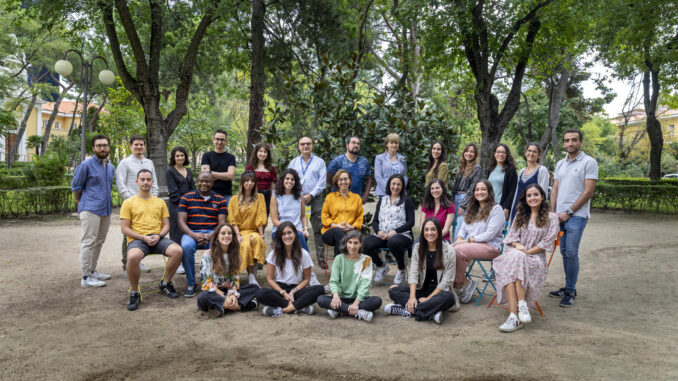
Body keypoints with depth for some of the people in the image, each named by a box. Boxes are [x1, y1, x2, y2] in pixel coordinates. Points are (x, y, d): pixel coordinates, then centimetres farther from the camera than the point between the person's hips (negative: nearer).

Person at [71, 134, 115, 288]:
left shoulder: (111, 167, 13)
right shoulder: (86, 165, -7)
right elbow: (76, 187, -1)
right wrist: (82, 204, 6)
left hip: (106, 210, 7)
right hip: (91, 210, -7)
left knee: (99, 242, 14)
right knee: (89, 242, -8)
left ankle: (92, 271, 26)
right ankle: (86, 277, -6)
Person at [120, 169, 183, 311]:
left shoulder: (160, 202, 18)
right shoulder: (129, 203, 7)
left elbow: (166, 225, 15)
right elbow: (125, 229, 1)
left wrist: (158, 236, -7)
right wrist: (143, 238, -12)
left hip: (157, 238, 3)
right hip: (137, 239, -3)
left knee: (178, 251, -26)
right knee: (133, 257, -38)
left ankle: (165, 283, -2)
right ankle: (134, 293, -15)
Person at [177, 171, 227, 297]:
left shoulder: (220, 200, 11)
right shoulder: (187, 198, 10)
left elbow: (222, 223, 3)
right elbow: (182, 221, 2)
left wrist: (210, 236, -17)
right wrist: (194, 235, -16)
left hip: (212, 233, 0)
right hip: (191, 232, 0)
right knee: (186, 247, -34)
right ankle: (190, 284, -14)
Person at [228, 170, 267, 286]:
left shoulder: (259, 197, 13)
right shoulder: (234, 199, 11)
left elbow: (261, 218, 6)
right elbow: (233, 221, 3)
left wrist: (261, 234, -6)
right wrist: (238, 235, -12)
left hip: (254, 231, 1)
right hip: (240, 231, 0)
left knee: (256, 240, -35)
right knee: (246, 244, -34)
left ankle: (252, 276, -33)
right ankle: (252, 277, -29)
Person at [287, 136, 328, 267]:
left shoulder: (319, 162, 8)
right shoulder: (293, 162, 15)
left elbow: (322, 181, 1)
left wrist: (311, 195, -10)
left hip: (315, 198, -1)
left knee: (318, 229, -3)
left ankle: (321, 258, 3)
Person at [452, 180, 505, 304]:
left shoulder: (496, 209, 0)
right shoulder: (472, 210, 24)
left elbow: (490, 234, -10)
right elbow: (463, 228, 20)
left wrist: (468, 240, -15)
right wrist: (459, 239, -4)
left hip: (490, 246, -6)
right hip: (471, 245, 6)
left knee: (458, 250, -32)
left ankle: (459, 283, -13)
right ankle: (464, 282, -17)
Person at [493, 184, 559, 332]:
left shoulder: (551, 218, 10)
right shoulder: (520, 216, 24)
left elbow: (547, 243, 0)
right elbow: (512, 236, 15)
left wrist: (527, 252, -11)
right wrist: (518, 245, -8)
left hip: (536, 258, -3)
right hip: (515, 254, 3)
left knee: (517, 260, -38)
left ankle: (515, 314, -40)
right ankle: (516, 313, -45)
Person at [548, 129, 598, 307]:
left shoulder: (589, 162, -4)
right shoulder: (560, 164, 15)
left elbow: (588, 192, -10)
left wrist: (568, 212, -11)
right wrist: (553, 212, 2)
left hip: (576, 216, -6)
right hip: (559, 216, 6)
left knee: (571, 253, -8)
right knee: (564, 252, 10)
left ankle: (570, 292, 2)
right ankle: (569, 287, 21)